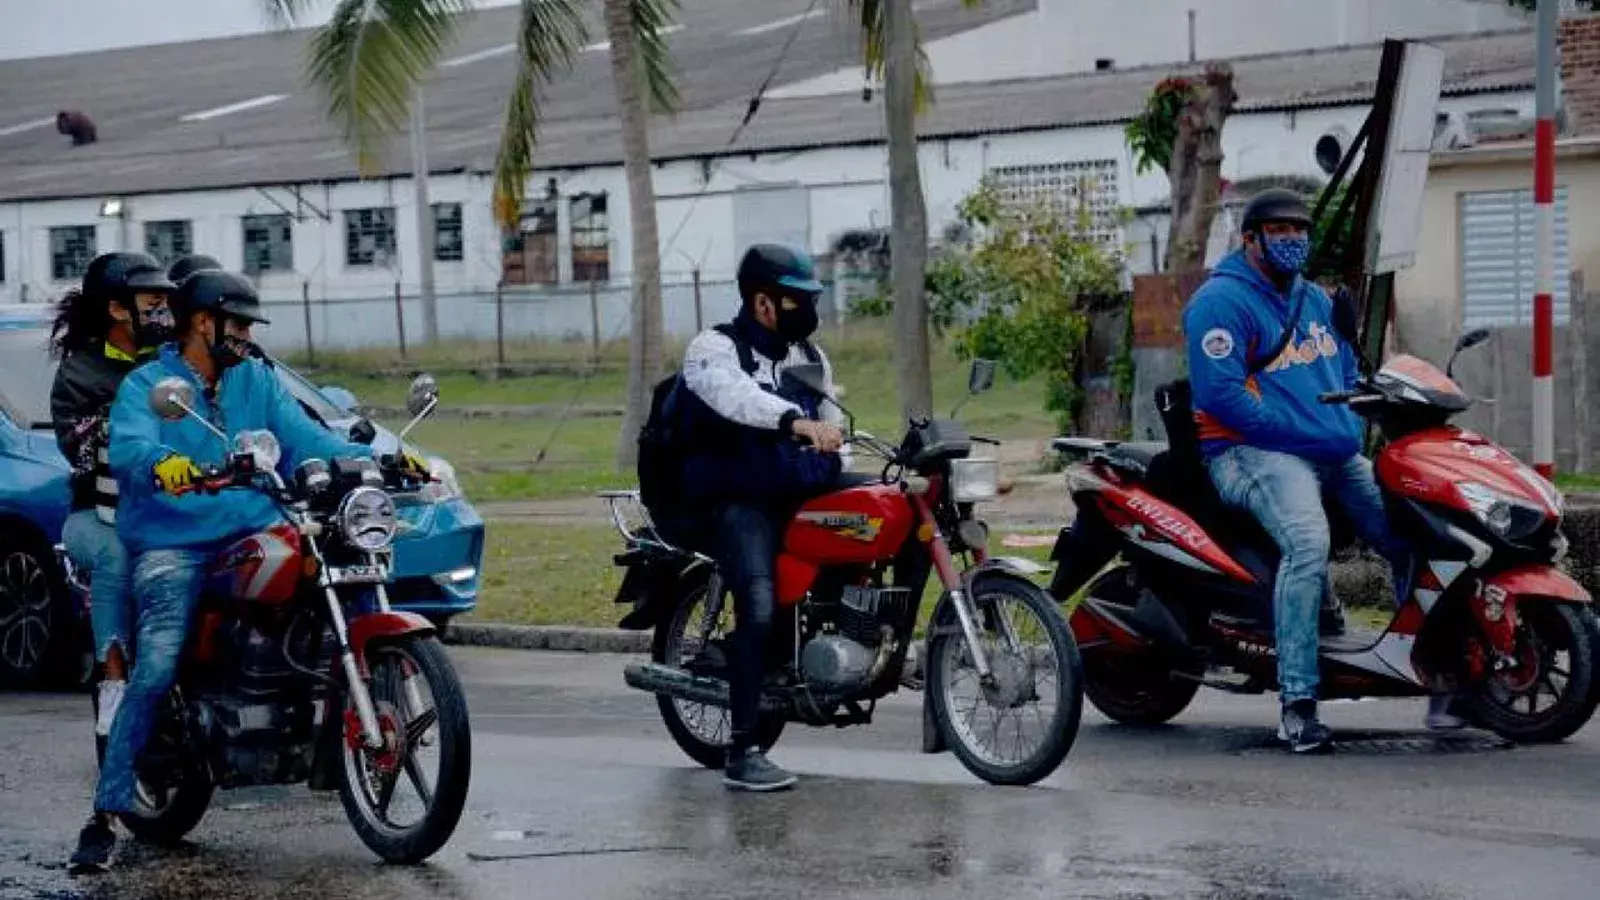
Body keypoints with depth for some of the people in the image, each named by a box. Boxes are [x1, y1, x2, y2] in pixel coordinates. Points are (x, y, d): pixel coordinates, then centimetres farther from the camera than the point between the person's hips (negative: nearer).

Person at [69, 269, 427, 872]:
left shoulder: (258, 381, 18)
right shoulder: (145, 385, 2)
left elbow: (306, 440, 8)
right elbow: (127, 448, -18)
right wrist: (165, 466, -41)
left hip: (254, 535, 4)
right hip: (172, 546, -4)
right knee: (156, 671, -21)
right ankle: (105, 815, -17)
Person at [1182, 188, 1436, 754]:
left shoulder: (1316, 301, 22)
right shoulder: (1222, 300, -6)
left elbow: (1348, 374, 26)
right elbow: (1221, 394, -16)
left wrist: (1350, 430, 3)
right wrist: (1305, 433, -19)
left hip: (1337, 455, 9)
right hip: (1254, 452, -9)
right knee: (1308, 542, -34)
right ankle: (1297, 706, -34)